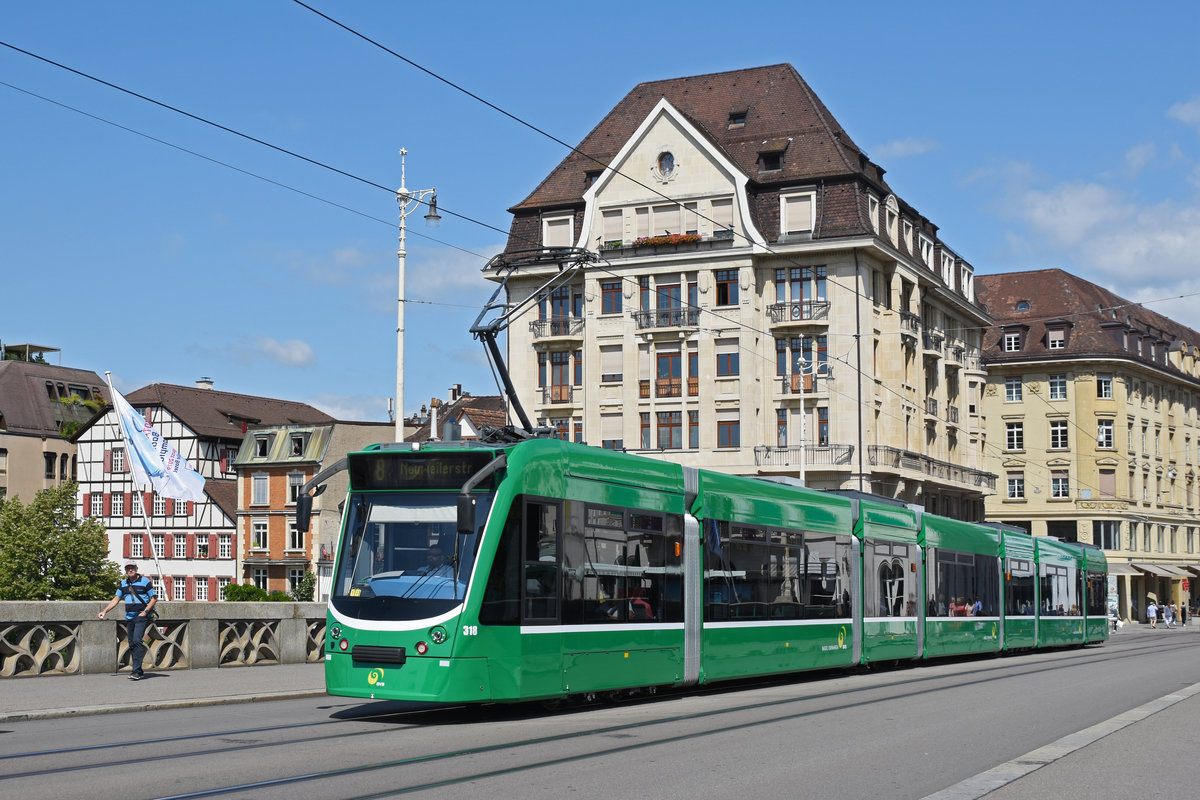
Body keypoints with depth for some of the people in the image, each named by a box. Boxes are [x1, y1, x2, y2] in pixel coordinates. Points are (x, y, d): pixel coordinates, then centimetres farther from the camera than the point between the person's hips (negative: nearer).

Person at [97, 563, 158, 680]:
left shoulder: (145, 581, -1)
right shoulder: (123, 584, 14)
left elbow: (154, 598, 0)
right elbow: (116, 600, 15)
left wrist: (145, 611, -11)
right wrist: (104, 611, 4)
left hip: (141, 616, -6)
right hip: (129, 617, 6)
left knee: (137, 641, -19)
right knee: (131, 644, 4)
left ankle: (136, 671, -22)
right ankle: (138, 671, 10)